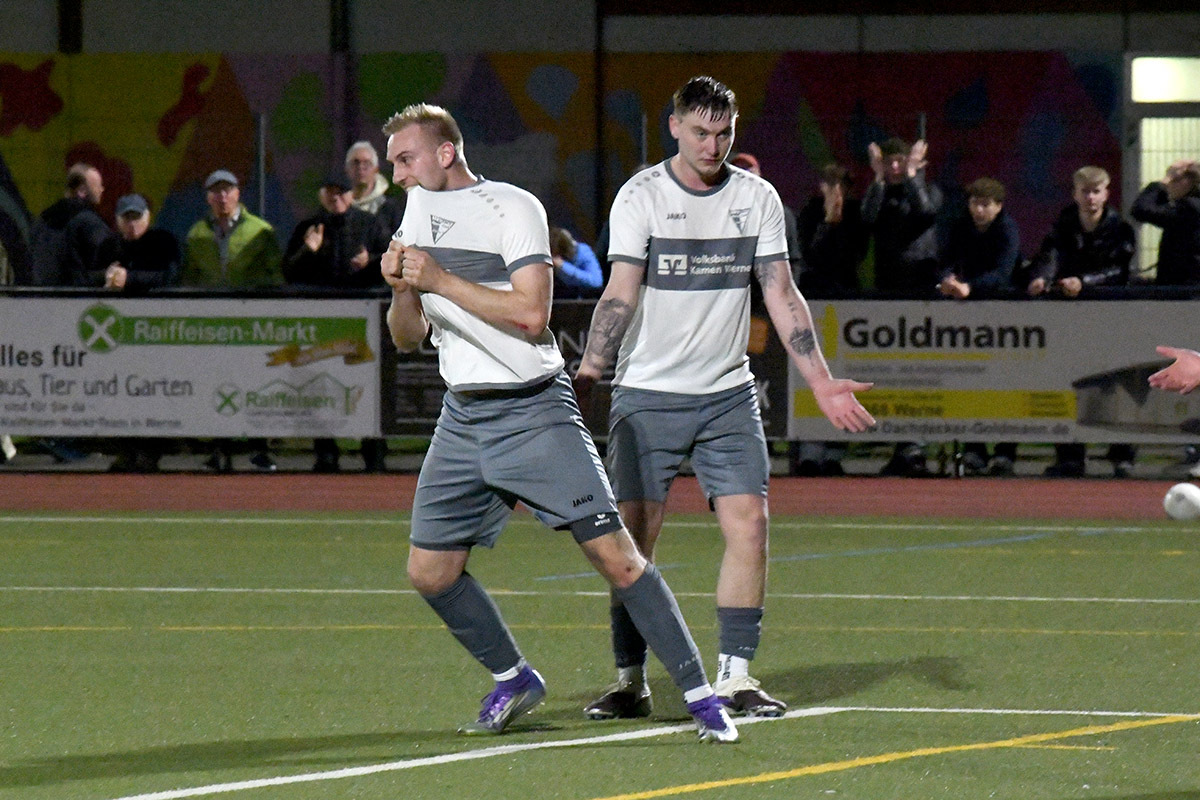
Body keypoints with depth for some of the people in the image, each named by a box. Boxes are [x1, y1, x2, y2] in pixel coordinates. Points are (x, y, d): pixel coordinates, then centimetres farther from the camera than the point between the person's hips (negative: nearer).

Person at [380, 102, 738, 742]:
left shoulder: (512, 208, -8)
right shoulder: (419, 212, 13)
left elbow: (531, 312, -20)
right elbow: (408, 338, 13)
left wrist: (441, 281, -18)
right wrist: (401, 289, -7)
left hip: (534, 412, -7)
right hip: (462, 418, 7)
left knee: (614, 556, -13)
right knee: (430, 573, 2)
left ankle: (699, 694, -8)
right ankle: (513, 681, 22)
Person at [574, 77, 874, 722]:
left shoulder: (757, 198, 4)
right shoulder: (641, 196, -5)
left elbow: (781, 294, 7)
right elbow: (621, 294, -12)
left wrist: (820, 381, 2)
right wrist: (587, 373, -25)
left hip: (728, 395, 3)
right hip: (647, 394, -3)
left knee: (748, 524, -9)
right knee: (633, 534, -6)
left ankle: (734, 677, -2)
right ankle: (630, 681, 4)